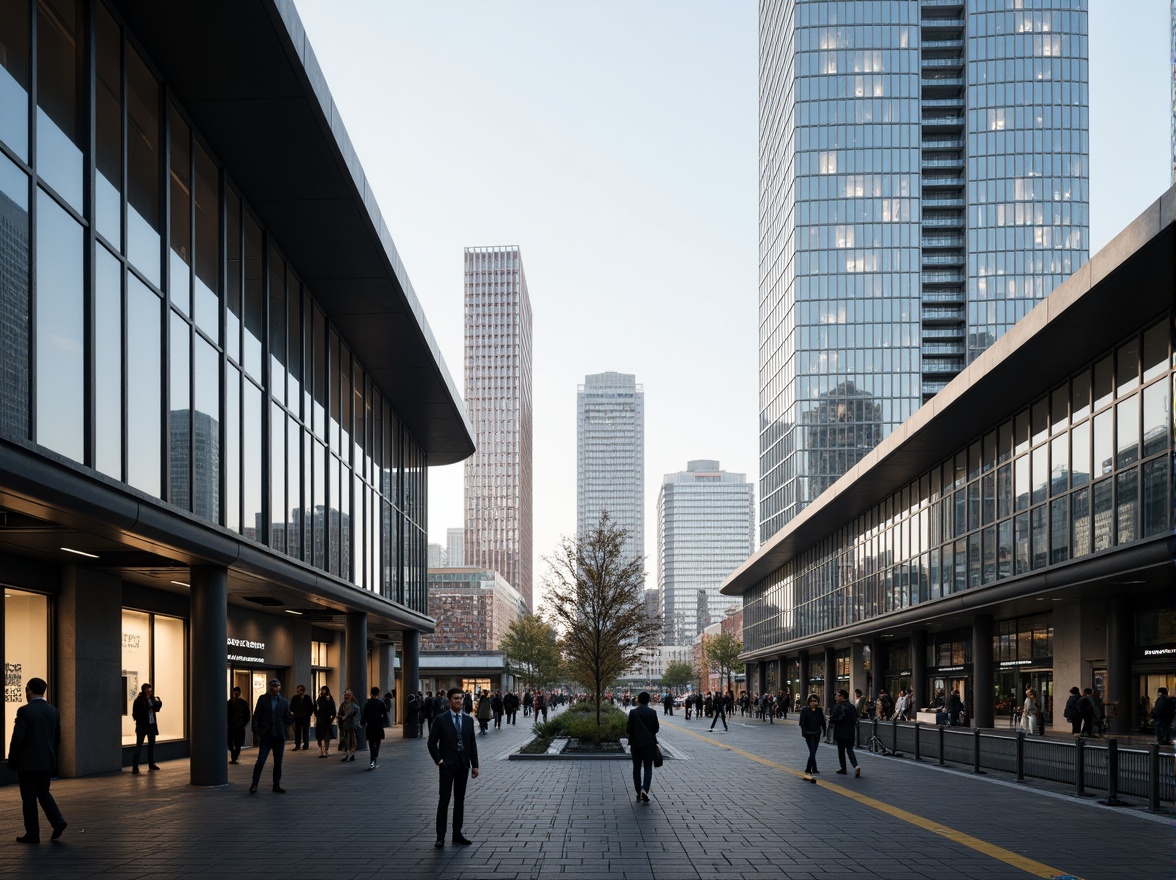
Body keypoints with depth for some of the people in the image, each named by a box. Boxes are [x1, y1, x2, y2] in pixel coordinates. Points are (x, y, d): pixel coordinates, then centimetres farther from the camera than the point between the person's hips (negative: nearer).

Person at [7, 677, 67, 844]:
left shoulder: (25, 711, -14)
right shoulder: (53, 711, 5)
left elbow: (17, 739, -15)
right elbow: (57, 739, 9)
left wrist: (12, 762, -4)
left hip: (28, 763, -6)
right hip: (47, 762, 6)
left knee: (29, 798, 4)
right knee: (43, 792, 19)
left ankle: (32, 834, 8)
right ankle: (58, 821, 1)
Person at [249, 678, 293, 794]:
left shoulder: (284, 702, 7)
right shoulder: (263, 699, 2)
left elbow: (287, 720, 7)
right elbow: (256, 717, 2)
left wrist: (293, 717, -15)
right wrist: (257, 733, -5)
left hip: (279, 736, 2)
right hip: (265, 736, -2)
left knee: (278, 762, 7)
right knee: (260, 761, -8)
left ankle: (277, 785, 15)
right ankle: (254, 785, -2)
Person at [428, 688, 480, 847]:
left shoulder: (468, 720, 7)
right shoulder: (441, 719, -4)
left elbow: (472, 744, 9)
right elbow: (432, 742, -1)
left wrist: (475, 765, 6)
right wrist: (438, 760, -9)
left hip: (463, 764, 4)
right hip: (448, 764, -4)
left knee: (460, 799, 8)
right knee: (444, 799, -4)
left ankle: (457, 833, 16)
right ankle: (440, 836, -1)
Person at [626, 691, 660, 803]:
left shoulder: (633, 712, -6)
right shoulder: (652, 712, -6)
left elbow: (629, 729, -6)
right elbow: (656, 728, -2)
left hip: (636, 743, 1)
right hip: (649, 743, -1)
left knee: (637, 768, 11)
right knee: (648, 767, 3)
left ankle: (639, 794, 13)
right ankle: (645, 790, -19)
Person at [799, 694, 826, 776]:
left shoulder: (819, 710, 6)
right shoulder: (805, 710, -8)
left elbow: (822, 722, 12)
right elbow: (802, 723, -9)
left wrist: (824, 731, 5)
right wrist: (804, 733, -15)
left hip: (817, 734, 5)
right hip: (809, 734, -5)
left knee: (813, 752, 9)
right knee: (812, 752, -11)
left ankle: (808, 769, 20)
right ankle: (814, 769, -11)